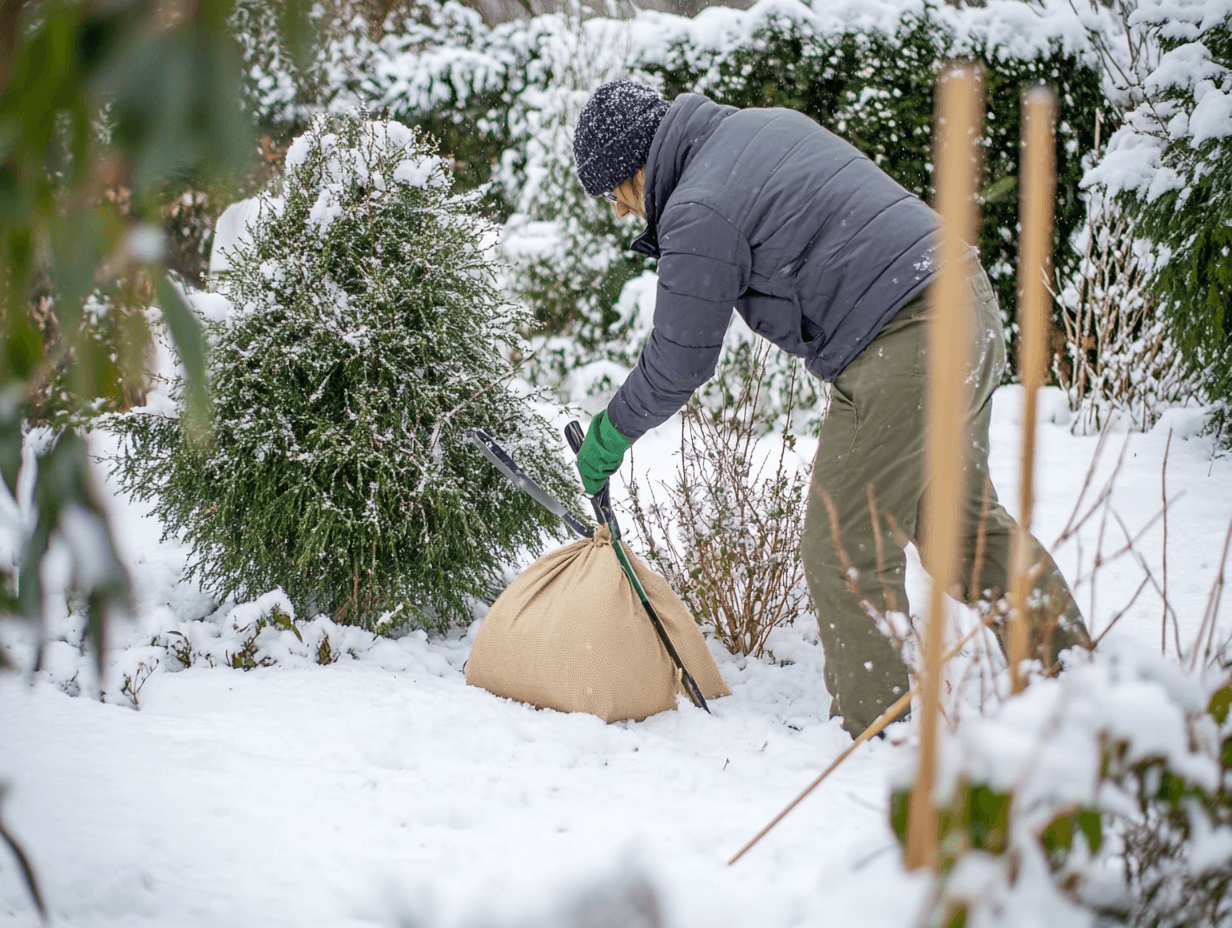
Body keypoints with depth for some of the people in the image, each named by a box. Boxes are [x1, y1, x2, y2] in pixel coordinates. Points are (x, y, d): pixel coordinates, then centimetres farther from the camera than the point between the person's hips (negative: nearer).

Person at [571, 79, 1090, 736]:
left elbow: (679, 366, -6)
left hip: (904, 350, -10)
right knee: (963, 518, 24)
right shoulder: (768, 122, 15)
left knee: (845, 555, 0)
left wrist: (609, 435, 9)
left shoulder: (698, 214, -12)